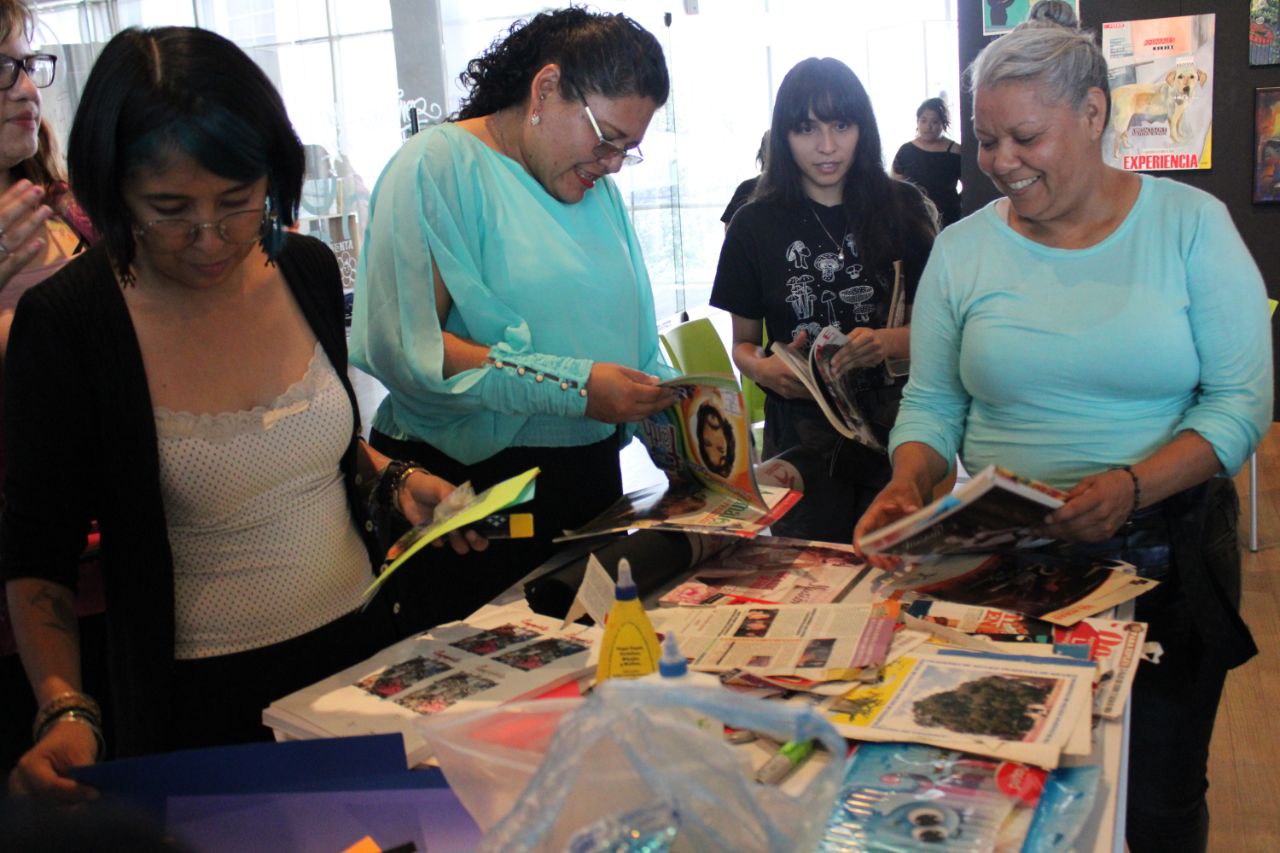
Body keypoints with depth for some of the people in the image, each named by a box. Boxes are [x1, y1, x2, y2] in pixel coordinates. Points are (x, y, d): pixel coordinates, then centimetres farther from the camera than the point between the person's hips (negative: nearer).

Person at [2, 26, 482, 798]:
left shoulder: (307, 269, -5)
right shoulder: (65, 323, -18)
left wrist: (393, 480, -6)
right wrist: (65, 712, -25)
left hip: (362, 640, 5)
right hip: (204, 701, -4)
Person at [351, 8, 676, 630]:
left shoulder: (598, 190, 14)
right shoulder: (439, 165, -9)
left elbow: (632, 339, 17)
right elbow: (405, 347, -20)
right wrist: (574, 387, -22)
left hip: (591, 479, 7)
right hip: (467, 486, -6)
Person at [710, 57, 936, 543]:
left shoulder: (900, 208, 2)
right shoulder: (755, 225, 3)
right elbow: (743, 342, 9)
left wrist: (887, 343, -16)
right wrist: (762, 368, -13)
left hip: (892, 426, 0)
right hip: (801, 435, 0)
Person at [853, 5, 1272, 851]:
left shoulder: (1189, 225, -5)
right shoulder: (962, 250, 1)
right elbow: (931, 404, 3)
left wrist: (1132, 486, -24)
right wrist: (908, 486, -17)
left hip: (1163, 558, -1)